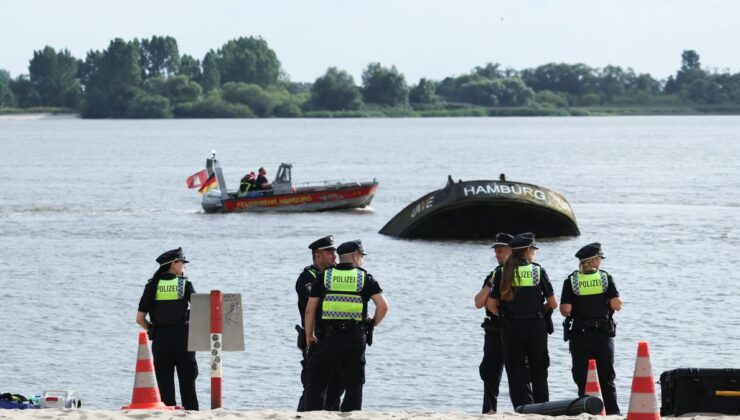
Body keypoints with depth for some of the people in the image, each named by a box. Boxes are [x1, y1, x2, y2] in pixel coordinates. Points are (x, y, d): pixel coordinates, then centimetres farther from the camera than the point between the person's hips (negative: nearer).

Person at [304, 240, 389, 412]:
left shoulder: (324, 277, 8)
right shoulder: (365, 278, 5)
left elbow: (310, 310, 4)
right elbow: (383, 306, -4)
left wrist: (309, 336, 14)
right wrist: (371, 325, 12)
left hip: (328, 338, 0)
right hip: (355, 339, 0)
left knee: (316, 384, 6)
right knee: (354, 385, 9)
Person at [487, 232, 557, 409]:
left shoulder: (502, 273, -2)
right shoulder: (538, 271, -4)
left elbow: (491, 305, -2)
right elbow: (553, 303, -1)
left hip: (512, 328, 0)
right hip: (536, 327, 0)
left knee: (517, 374, 4)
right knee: (539, 373, 13)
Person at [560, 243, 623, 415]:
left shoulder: (571, 280, -3)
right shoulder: (605, 277, -3)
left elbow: (565, 310, -11)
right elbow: (616, 304, -11)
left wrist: (569, 313, 11)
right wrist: (618, 303, 11)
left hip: (580, 336, 0)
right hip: (603, 335, 1)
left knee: (582, 378, 5)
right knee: (607, 378, 9)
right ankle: (612, 412, 5)